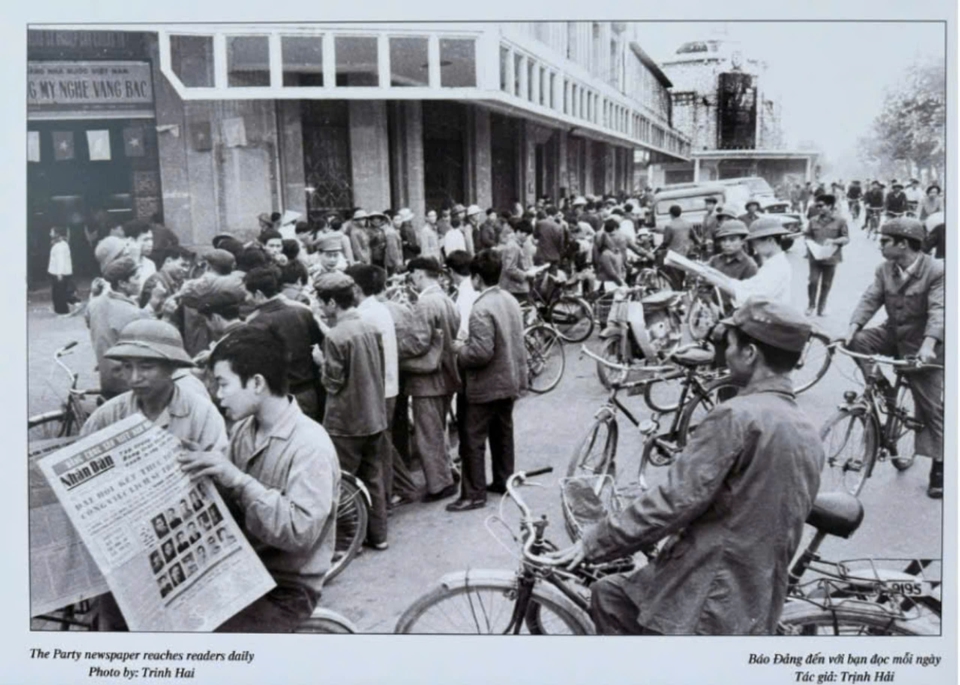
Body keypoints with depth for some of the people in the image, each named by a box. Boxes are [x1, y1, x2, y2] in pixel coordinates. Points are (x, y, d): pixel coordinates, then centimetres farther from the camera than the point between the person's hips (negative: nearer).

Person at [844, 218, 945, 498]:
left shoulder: (935, 271, -19)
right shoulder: (884, 269, -3)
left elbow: (938, 310, -28)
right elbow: (870, 300, -9)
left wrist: (929, 345, -43)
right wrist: (852, 328, -27)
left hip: (921, 347, -5)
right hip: (892, 335, 5)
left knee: (931, 408, 0)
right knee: (857, 342, -24)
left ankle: (939, 468, 11)